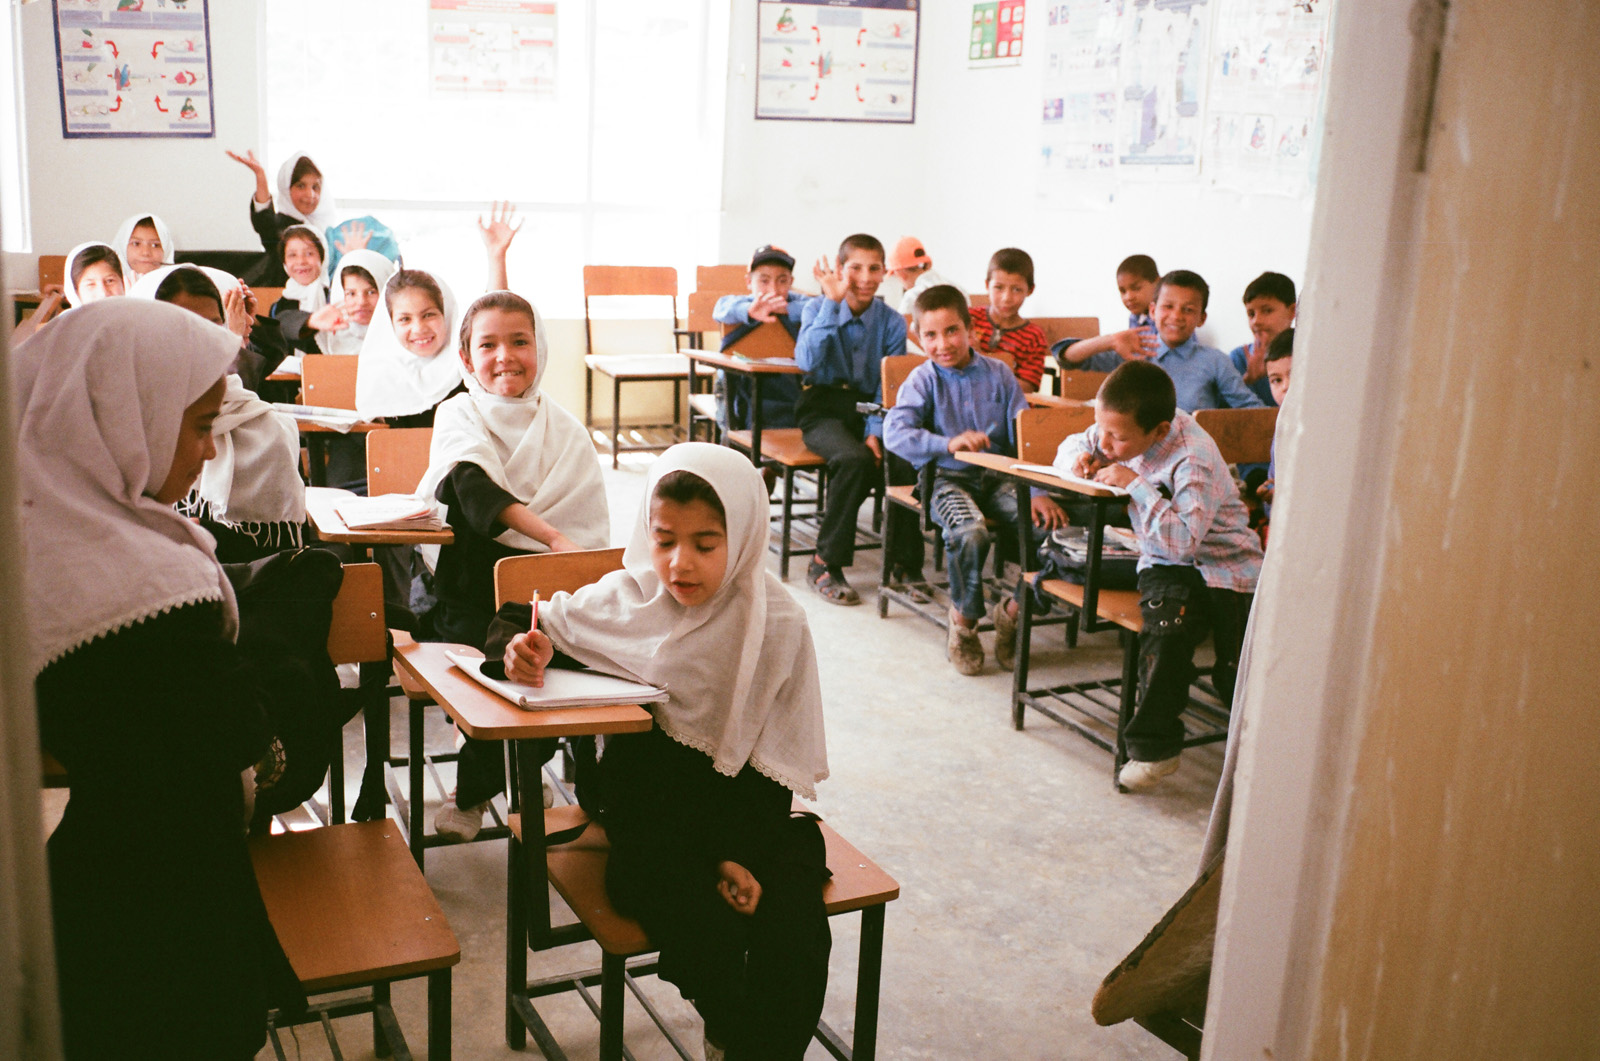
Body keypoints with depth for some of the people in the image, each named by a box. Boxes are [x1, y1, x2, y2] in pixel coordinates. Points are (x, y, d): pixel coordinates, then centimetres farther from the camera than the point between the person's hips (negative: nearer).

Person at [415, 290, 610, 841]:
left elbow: (593, 533, 3)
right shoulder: (458, 415, 4)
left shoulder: (566, 431, 8)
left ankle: (475, 788, -1)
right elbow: (475, 489, -18)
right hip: (468, 584, -1)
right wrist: (551, 536, -32)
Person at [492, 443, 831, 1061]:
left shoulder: (777, 624, -9)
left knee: (794, 947, -20)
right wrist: (524, 647, -17)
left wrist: (741, 854, -15)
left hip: (751, 809, 0)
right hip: (651, 808, 0)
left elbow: (778, 758, -4)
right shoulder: (628, 600, -6)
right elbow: (522, 618, 8)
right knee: (704, 932, -24)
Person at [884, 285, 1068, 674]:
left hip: (999, 477, 3)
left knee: (1049, 529, -21)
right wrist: (948, 444, -29)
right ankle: (964, 620, -7)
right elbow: (894, 432, -15)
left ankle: (1013, 611, 5)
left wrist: (1038, 492, -8)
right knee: (971, 533, -34)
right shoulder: (923, 379, 0)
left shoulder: (998, 374, 7)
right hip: (947, 479, -3)